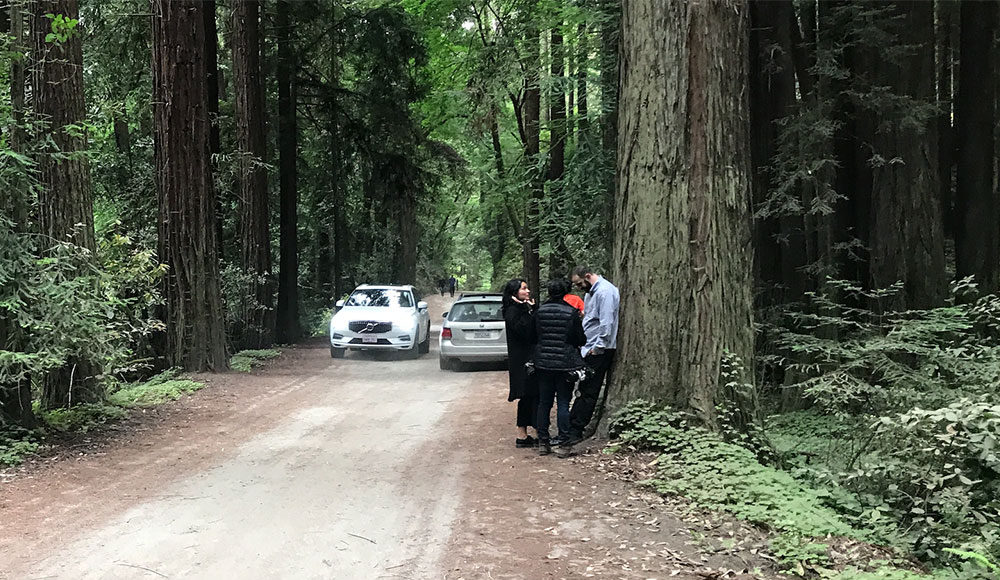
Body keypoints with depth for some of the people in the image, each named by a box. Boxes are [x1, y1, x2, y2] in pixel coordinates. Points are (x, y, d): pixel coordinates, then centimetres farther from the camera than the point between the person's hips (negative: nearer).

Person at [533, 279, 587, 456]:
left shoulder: (539, 312, -1)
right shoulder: (571, 313, -10)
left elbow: (534, 336, 5)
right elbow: (581, 340, -5)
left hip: (543, 363, 3)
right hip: (566, 364, -3)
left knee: (544, 403, 10)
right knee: (563, 404, 4)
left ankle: (543, 442, 14)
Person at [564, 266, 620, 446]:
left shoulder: (605, 292, -15)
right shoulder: (590, 292, 17)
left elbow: (607, 323, -21)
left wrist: (597, 347, -18)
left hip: (598, 351, -10)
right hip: (589, 348, 10)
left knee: (587, 392, -6)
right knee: (583, 389, 10)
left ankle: (575, 431, -4)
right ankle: (573, 428, 14)